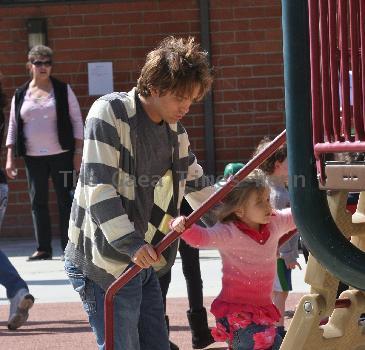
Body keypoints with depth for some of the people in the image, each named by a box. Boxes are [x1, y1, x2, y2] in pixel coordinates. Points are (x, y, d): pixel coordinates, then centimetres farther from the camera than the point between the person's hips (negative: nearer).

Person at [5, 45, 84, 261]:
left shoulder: (63, 90, 2)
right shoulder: (20, 95, 8)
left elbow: (77, 121, 1)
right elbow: (13, 127, 10)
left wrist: (78, 152, -6)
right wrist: (10, 158, 3)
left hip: (61, 155, -3)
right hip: (33, 157, 3)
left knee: (65, 200, -2)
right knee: (38, 202, 3)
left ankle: (69, 248, 2)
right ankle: (43, 249, 9)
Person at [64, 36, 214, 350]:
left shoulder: (175, 129, 11)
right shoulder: (109, 113, -14)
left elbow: (196, 184, 23)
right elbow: (98, 187, -22)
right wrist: (130, 243, -30)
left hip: (144, 261, 8)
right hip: (105, 262, -8)